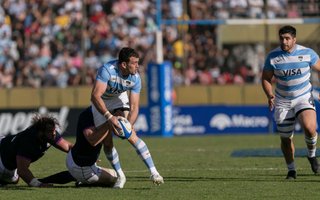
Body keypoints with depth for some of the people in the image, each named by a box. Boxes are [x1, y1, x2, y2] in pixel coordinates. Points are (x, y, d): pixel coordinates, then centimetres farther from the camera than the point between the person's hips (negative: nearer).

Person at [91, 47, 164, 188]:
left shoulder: (135, 78, -25)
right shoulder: (107, 70, -38)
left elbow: (134, 106, -22)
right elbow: (95, 96, -44)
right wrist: (109, 117, -53)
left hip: (119, 98, 1)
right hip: (101, 102, -1)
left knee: (132, 136, -17)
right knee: (107, 142, -7)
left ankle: (153, 172, -19)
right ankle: (120, 176, 12)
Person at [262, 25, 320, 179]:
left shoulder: (307, 53, -8)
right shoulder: (273, 56, -7)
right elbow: (266, 78, 2)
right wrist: (269, 95, -16)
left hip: (304, 98, -2)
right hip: (282, 102, 2)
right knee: (285, 138, 5)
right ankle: (291, 170, 26)